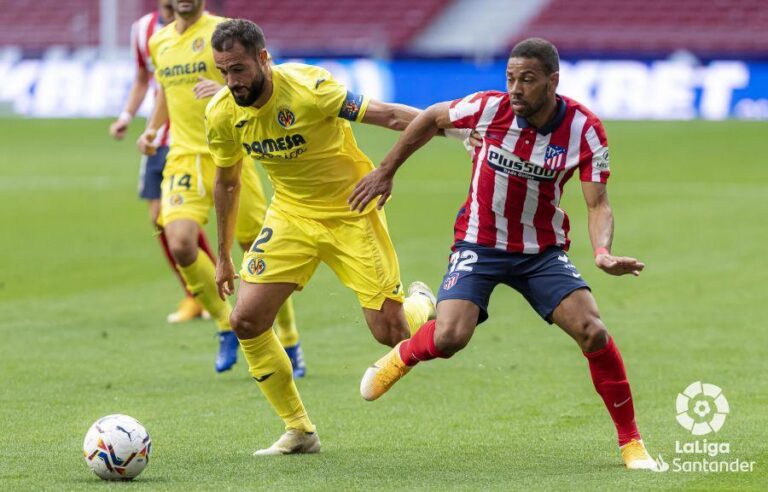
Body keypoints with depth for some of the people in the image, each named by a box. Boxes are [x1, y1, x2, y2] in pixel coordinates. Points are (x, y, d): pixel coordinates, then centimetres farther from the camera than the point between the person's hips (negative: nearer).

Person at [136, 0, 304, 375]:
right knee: (180, 246, -19)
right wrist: (152, 129, 14)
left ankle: (290, 343, 22)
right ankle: (226, 326, 4)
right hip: (184, 157, 4)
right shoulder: (158, 43, 13)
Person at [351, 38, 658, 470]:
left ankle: (631, 442, -2)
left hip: (543, 250, 1)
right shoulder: (491, 108, -17)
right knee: (449, 338, -22)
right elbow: (431, 119, 2)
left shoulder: (584, 129, -16)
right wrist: (386, 172, 5)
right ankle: (403, 356, 16)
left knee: (593, 331, -18)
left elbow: (598, 204, -14)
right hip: (479, 243, -1)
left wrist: (603, 253, -34)